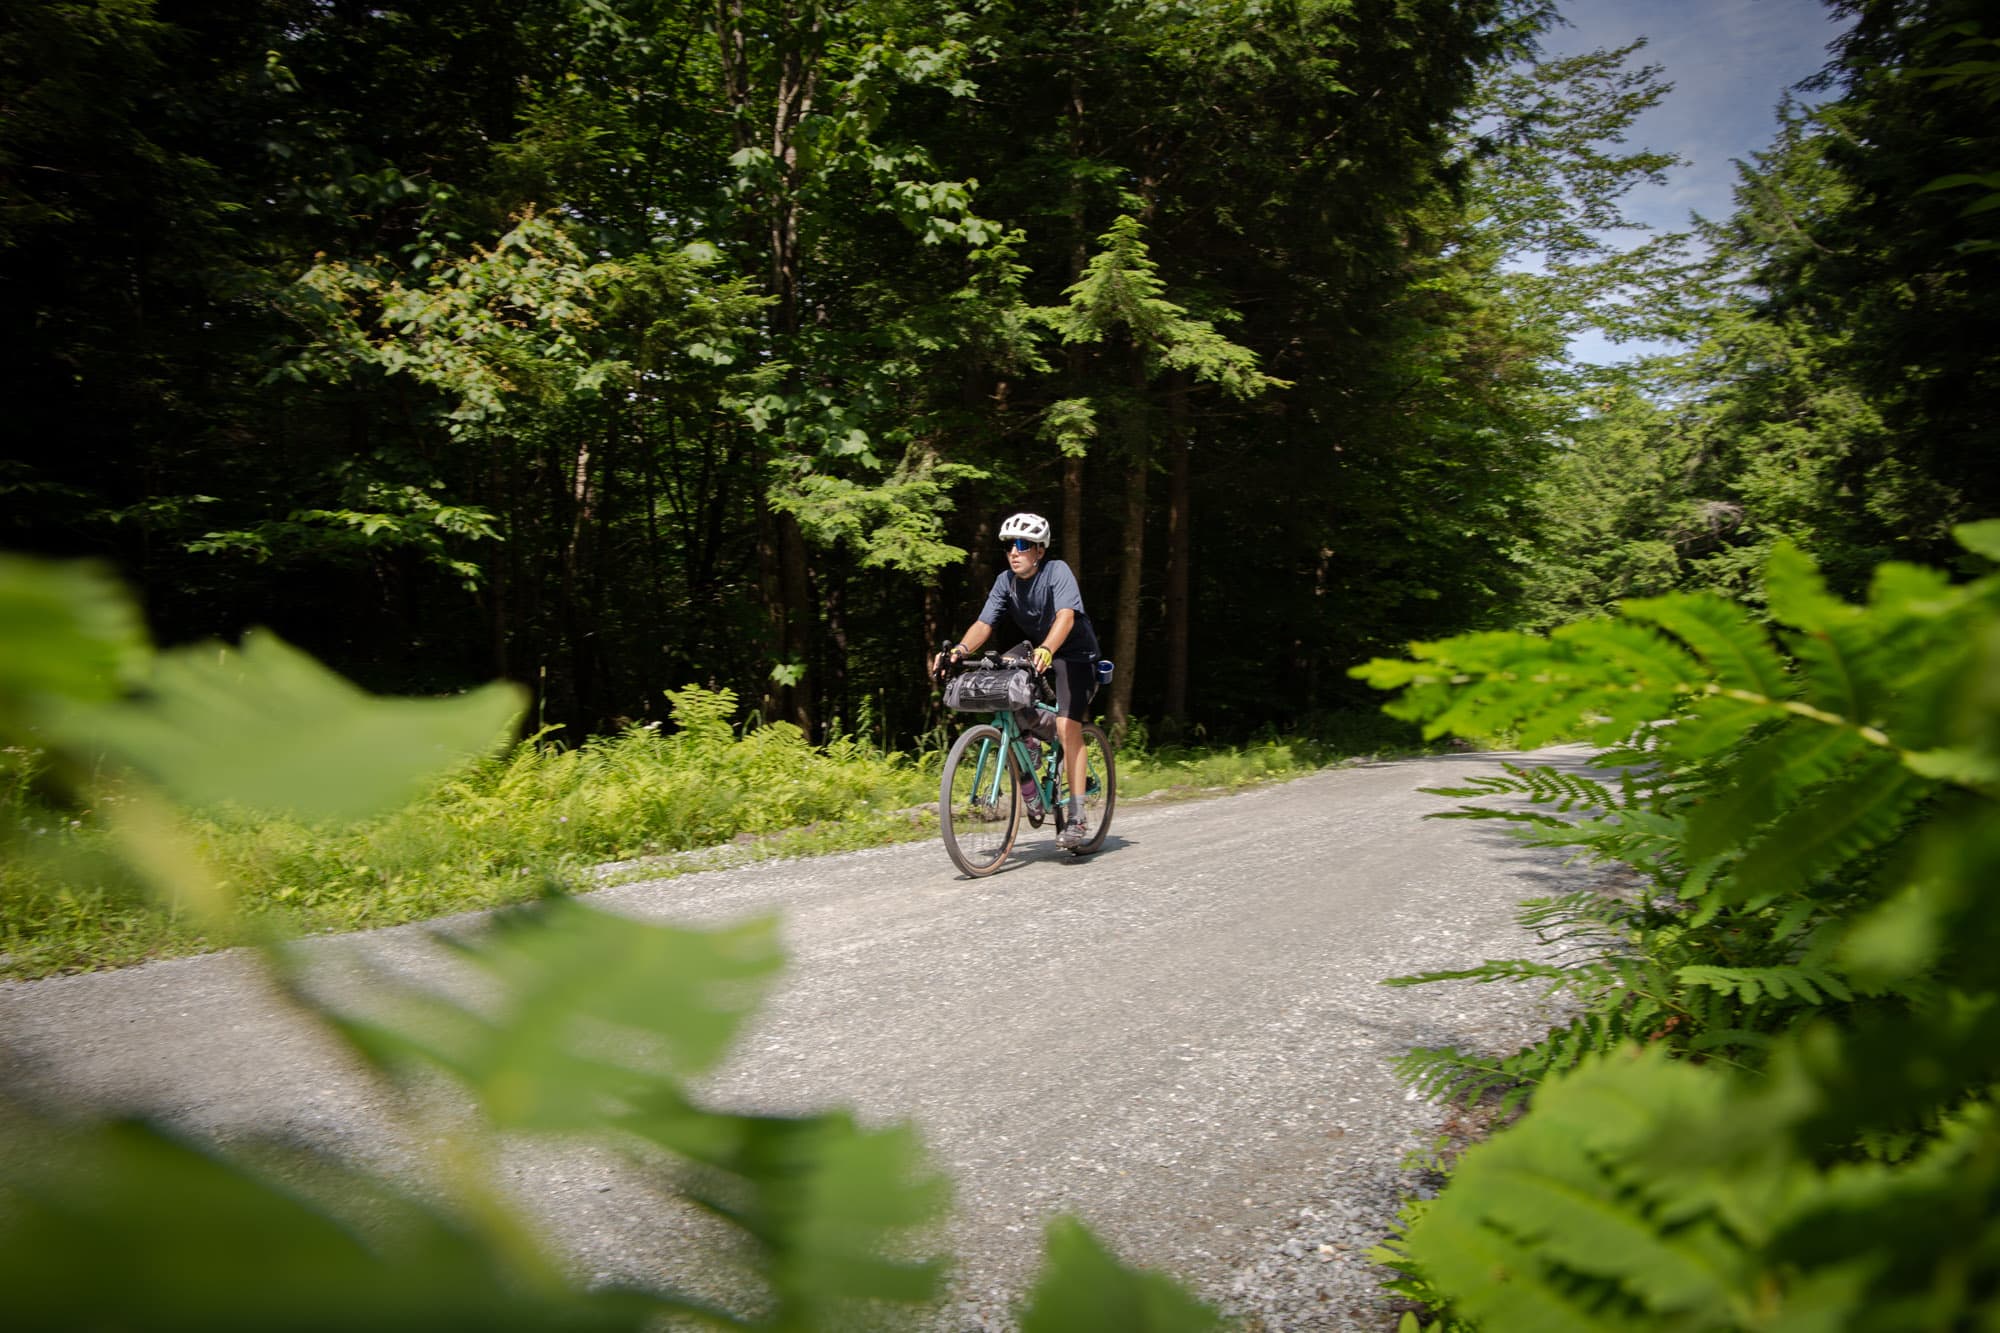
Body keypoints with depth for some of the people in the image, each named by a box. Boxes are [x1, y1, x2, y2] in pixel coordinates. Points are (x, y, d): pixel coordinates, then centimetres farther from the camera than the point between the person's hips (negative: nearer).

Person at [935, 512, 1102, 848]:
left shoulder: (1057, 571, -21)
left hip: (1075, 654, -6)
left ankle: (1076, 819, -19)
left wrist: (1046, 650, -55)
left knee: (1066, 723, -21)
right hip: (1036, 652, 6)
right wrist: (960, 649, -34)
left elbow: (1066, 615, -37)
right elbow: (983, 623, -14)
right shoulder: (1006, 581, -5)